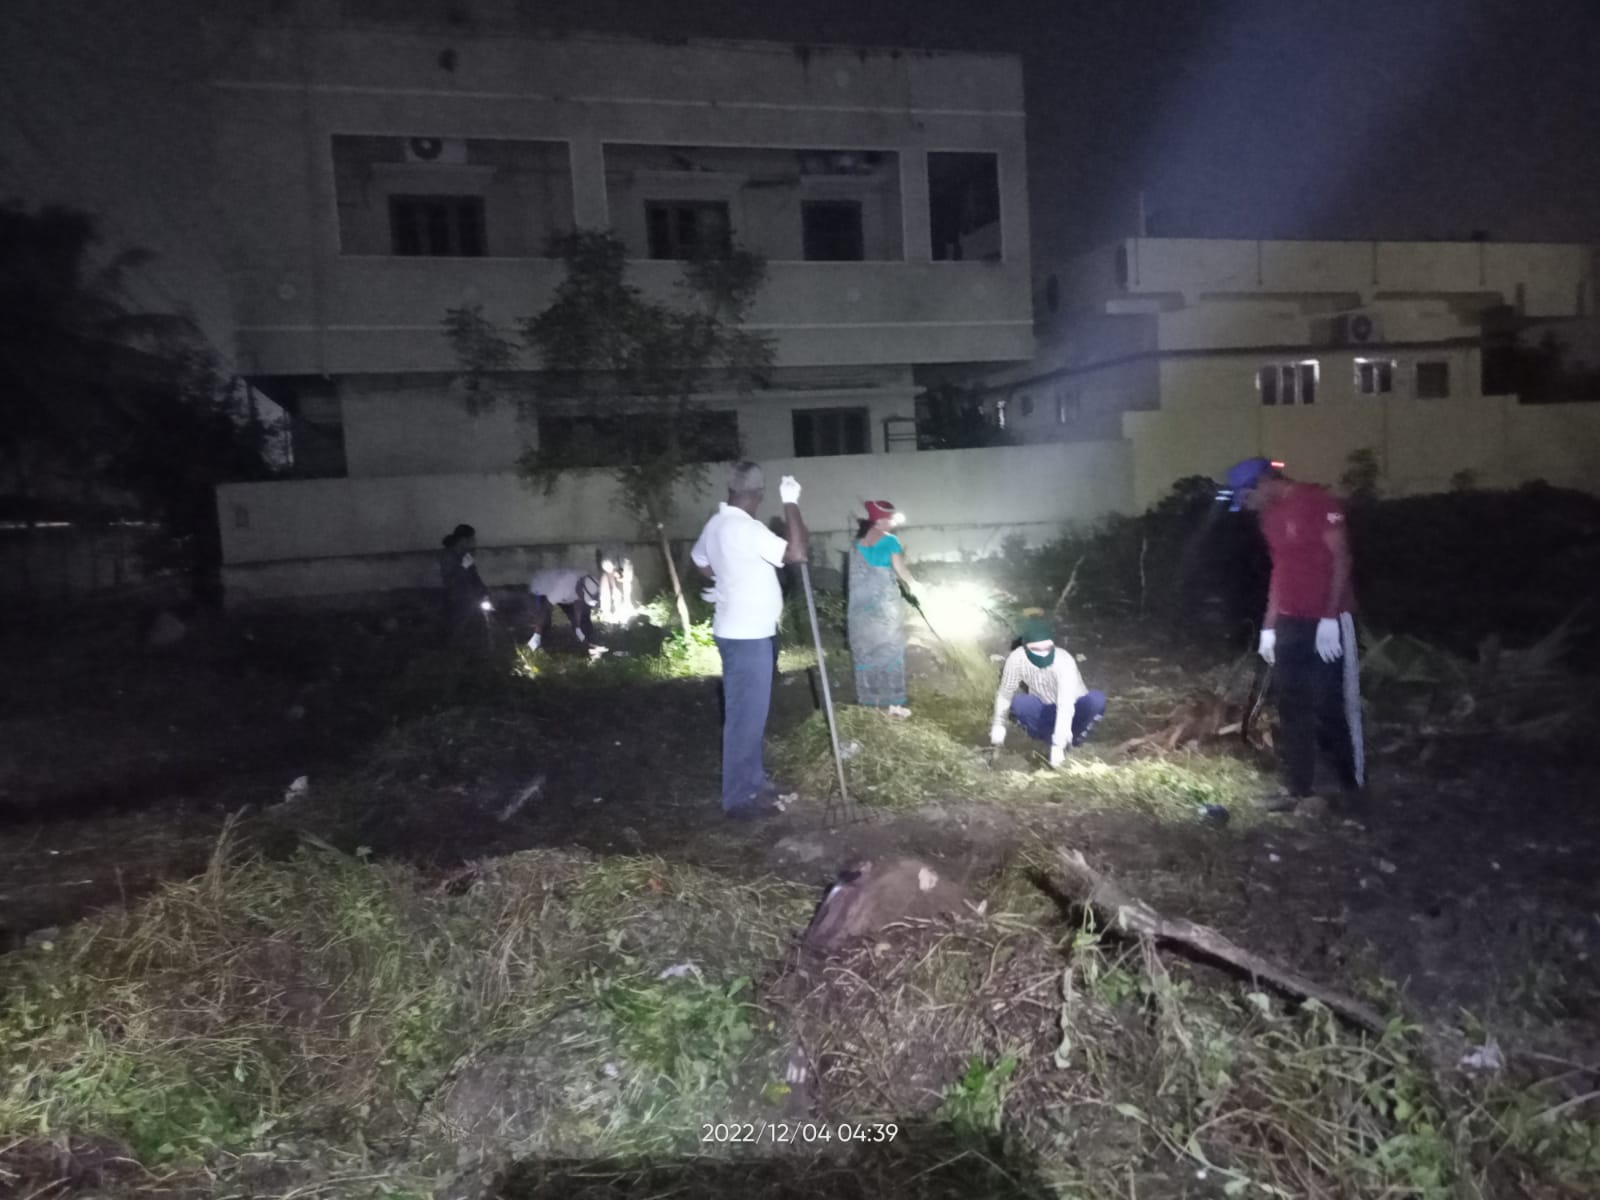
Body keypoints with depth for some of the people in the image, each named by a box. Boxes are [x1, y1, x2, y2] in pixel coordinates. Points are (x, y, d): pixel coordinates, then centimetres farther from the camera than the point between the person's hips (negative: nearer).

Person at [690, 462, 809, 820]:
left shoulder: (717, 524, 9)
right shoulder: (745, 528, -23)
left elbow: (699, 559, 27)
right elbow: (797, 552, -30)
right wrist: (791, 503, -23)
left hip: (741, 630, 10)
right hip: (748, 636, -10)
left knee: (750, 712, 19)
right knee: (746, 716, -2)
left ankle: (753, 781, 30)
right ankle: (740, 797, 6)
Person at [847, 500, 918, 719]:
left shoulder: (858, 542, 6)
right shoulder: (889, 541, -9)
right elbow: (901, 571, -5)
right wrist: (913, 585, 11)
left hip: (861, 606, 5)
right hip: (884, 606, -5)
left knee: (866, 651, 11)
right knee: (888, 651, 2)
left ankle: (870, 700, 17)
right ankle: (890, 703, 4)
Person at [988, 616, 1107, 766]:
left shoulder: (1064, 662, -36)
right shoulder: (1017, 659, -26)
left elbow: (1066, 707, -42)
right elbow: (1005, 693, -9)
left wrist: (1058, 745, -47)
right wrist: (999, 724, -1)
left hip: (1073, 710, -2)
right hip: (1047, 711, 2)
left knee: (1097, 699, -33)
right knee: (1018, 702, -30)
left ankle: (1077, 733, -4)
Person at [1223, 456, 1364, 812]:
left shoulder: (1319, 502, -10)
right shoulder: (1270, 515, 13)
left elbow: (1341, 560, -13)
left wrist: (1329, 618, -18)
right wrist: (1268, 626, 14)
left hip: (1327, 621, -7)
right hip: (1289, 622, 7)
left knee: (1332, 706, -1)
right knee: (1292, 708, 7)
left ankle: (1354, 783, 14)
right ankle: (1296, 786, 14)